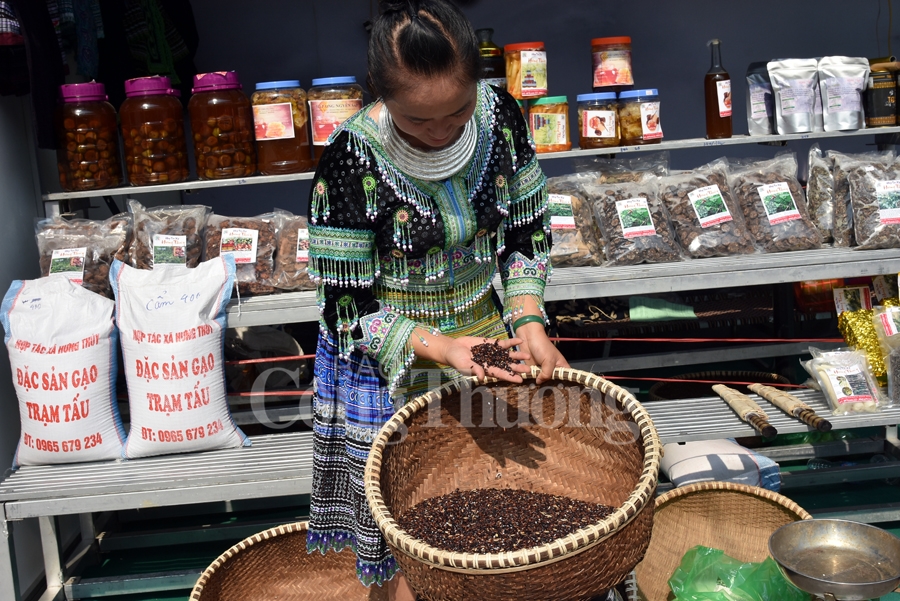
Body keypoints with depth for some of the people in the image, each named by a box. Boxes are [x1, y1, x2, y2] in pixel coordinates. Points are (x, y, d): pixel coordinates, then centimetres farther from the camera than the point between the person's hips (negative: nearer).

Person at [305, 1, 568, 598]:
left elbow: (528, 231, 0)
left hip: (488, 334, 4)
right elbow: (347, 307, -18)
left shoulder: (501, 116, -13)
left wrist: (528, 320, -15)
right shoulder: (352, 161, -24)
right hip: (394, 361, -3)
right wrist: (441, 347, -30)